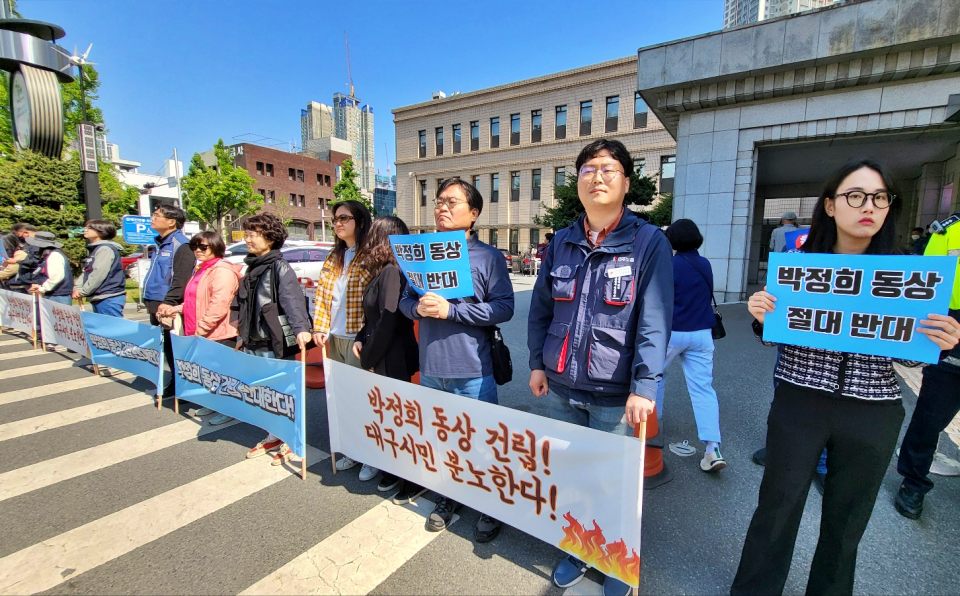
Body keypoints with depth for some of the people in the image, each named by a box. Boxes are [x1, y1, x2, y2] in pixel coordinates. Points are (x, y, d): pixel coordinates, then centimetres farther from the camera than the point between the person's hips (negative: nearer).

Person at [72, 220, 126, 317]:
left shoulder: (105, 249, -12)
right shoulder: (93, 249, 19)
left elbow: (98, 275, -18)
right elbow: (86, 272, 20)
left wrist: (82, 292, -11)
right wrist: (78, 288, 5)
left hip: (109, 299, -10)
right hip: (98, 299, 10)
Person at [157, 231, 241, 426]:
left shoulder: (222, 271, -16)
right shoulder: (200, 270, 17)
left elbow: (218, 307, -24)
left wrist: (199, 330, -22)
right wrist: (175, 309, 11)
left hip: (220, 335, -10)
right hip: (201, 335, 10)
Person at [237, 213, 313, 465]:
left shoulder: (281, 268, -11)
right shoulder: (252, 267, 14)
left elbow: (293, 301, -25)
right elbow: (245, 307, 21)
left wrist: (301, 328, -39)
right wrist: (243, 336, 25)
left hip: (275, 344, -8)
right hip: (253, 345, 8)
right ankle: (273, 436, 33)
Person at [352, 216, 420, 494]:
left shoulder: (392, 271, -18)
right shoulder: (383, 271, 10)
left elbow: (389, 320, -22)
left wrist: (368, 359, -13)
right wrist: (361, 339, 3)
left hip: (392, 360, -9)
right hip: (381, 357, 9)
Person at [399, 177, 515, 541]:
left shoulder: (488, 256, -6)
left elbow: (504, 307, -14)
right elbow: (404, 301, 11)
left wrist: (450, 310, -21)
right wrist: (418, 308, -13)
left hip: (472, 371, -4)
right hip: (430, 368, 5)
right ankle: (447, 498, 43)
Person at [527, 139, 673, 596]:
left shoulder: (649, 242, -7)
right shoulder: (561, 242, 5)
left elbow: (655, 321, -14)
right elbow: (540, 307, 9)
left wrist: (645, 387, -20)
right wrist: (537, 363, 5)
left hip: (615, 394, -4)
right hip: (561, 387, 4)